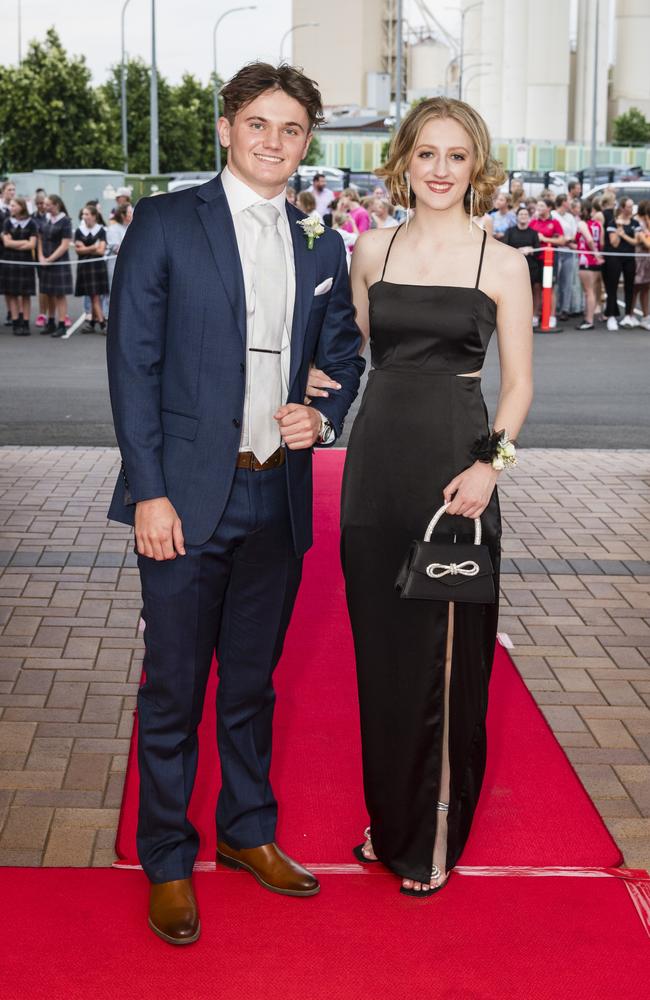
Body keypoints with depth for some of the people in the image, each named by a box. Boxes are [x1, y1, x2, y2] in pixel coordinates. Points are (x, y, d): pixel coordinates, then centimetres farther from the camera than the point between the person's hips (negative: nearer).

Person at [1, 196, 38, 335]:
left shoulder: (31, 223, -2)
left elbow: (32, 245, -8)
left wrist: (14, 244, -6)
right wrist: (24, 242, -7)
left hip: (26, 261, -1)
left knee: (26, 295, 0)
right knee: (12, 294, 0)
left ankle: (25, 324, 5)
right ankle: (16, 324, 5)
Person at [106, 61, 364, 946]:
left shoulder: (321, 249, 11)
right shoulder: (164, 225, -3)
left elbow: (343, 358, 19)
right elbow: (133, 360, -7)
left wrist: (323, 417, -4)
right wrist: (149, 491, -13)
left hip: (278, 499, 4)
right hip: (187, 498, -4)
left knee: (253, 684, 17)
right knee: (173, 692, 4)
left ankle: (248, 833, 34)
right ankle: (167, 862, 20)